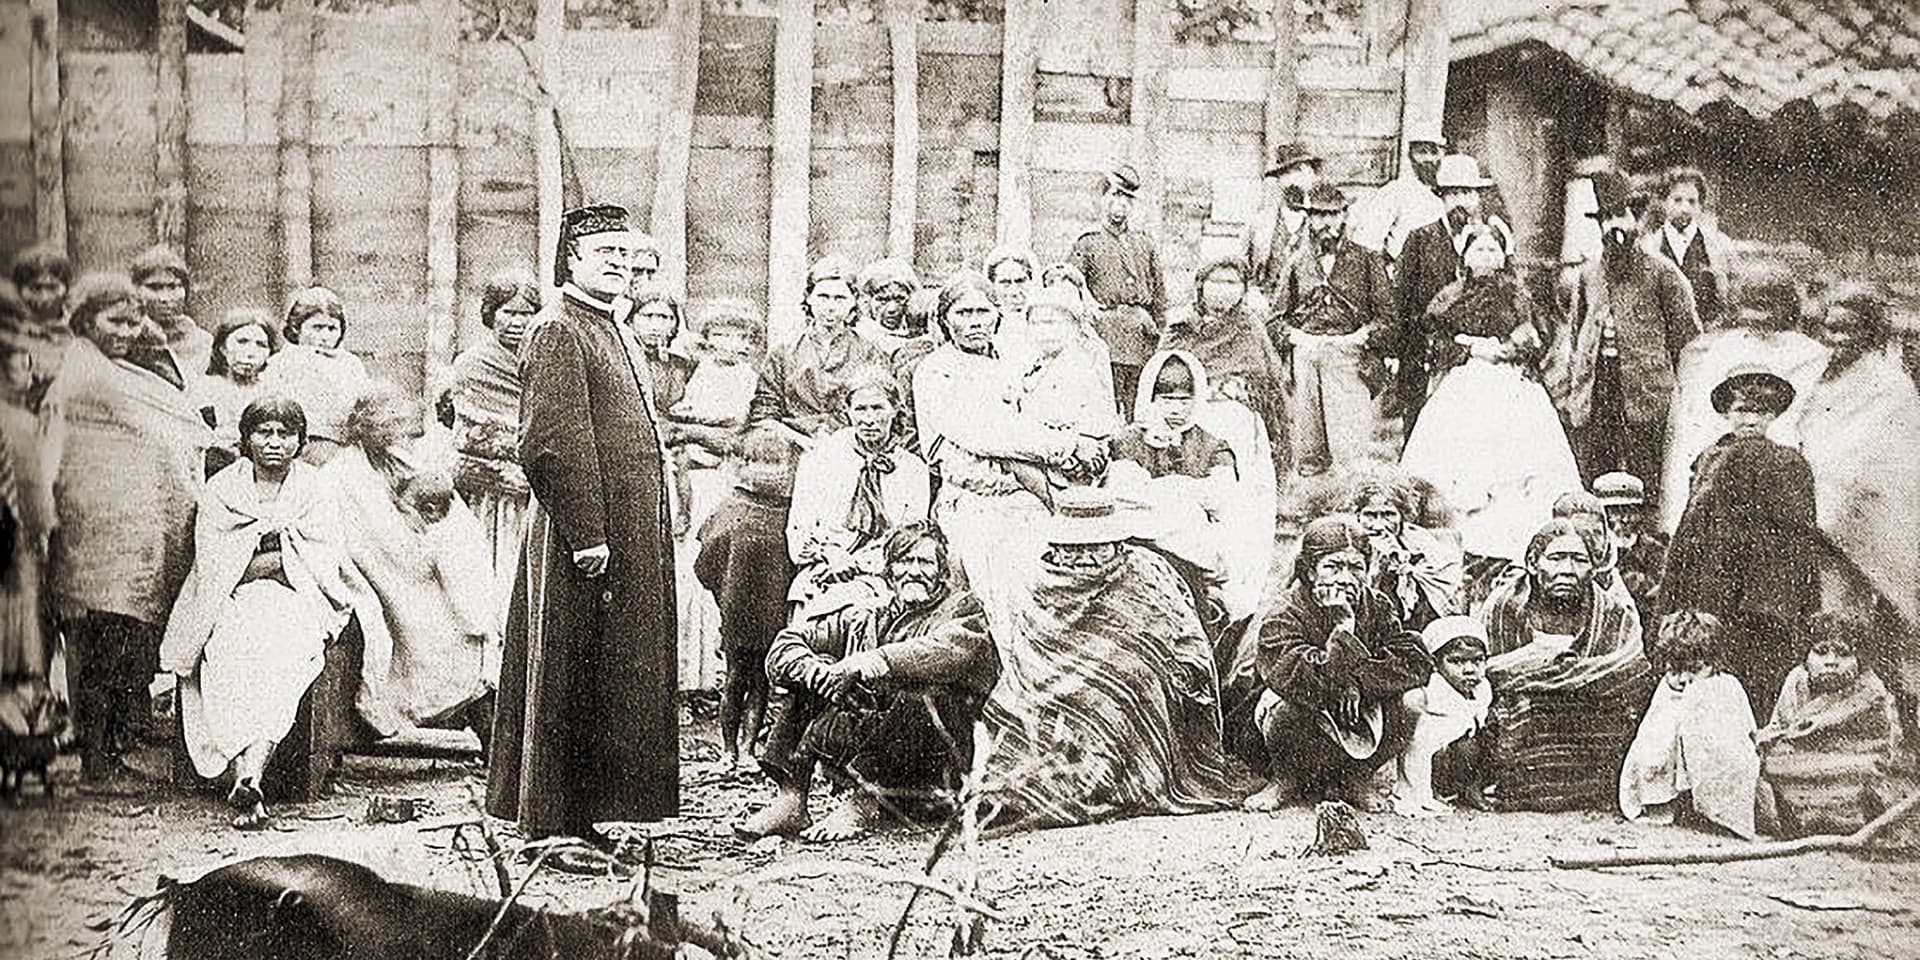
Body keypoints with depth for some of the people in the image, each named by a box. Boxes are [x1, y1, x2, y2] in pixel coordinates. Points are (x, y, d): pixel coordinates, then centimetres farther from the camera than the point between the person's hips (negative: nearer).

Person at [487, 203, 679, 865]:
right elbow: (554, 444, -18)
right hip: (581, 538, -9)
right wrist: (586, 534, -22)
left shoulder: (621, 339, 19)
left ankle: (582, 814, 21)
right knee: (566, 680, -3)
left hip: (633, 541, 9)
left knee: (614, 680, 12)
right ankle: (549, 826, 3)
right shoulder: (557, 335, -10)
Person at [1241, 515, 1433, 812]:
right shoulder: (1285, 617, -18)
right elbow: (1297, 679, -35)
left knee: (1408, 706, -22)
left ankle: (1356, 777, 4)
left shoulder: (1376, 607, -4)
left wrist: (1356, 683, -28)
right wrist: (1342, 632, -37)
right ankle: (1286, 780, -2)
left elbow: (1418, 663, -16)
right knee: (1286, 709, -35)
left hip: (1357, 729, 3)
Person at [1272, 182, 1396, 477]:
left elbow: (1388, 316, 6)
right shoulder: (1298, 264, 15)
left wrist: (1358, 337, -7)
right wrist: (1297, 337, 0)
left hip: (1349, 355, -2)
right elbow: (1276, 318, 18)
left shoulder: (1367, 261, 9)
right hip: (1305, 357, 2)